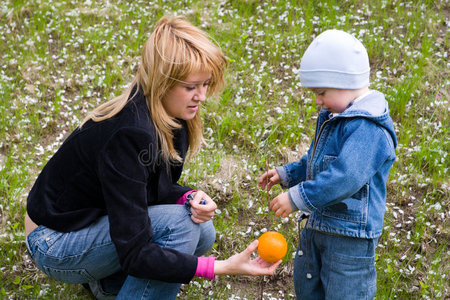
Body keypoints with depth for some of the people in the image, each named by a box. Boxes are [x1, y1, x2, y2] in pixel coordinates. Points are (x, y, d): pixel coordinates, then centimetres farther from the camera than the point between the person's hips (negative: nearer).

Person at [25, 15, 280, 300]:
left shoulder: (173, 117, -8)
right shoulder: (129, 134, -33)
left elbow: (160, 187, 5)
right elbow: (134, 254, -33)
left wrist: (191, 198, -18)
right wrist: (223, 268, -36)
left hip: (99, 220, 8)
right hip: (55, 242, -8)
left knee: (202, 232, -6)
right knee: (179, 224, -25)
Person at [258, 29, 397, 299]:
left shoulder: (369, 128, -25)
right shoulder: (333, 117, 9)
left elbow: (345, 178, -34)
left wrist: (298, 198, -31)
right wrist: (286, 174, 16)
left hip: (350, 235, -10)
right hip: (318, 224, 10)